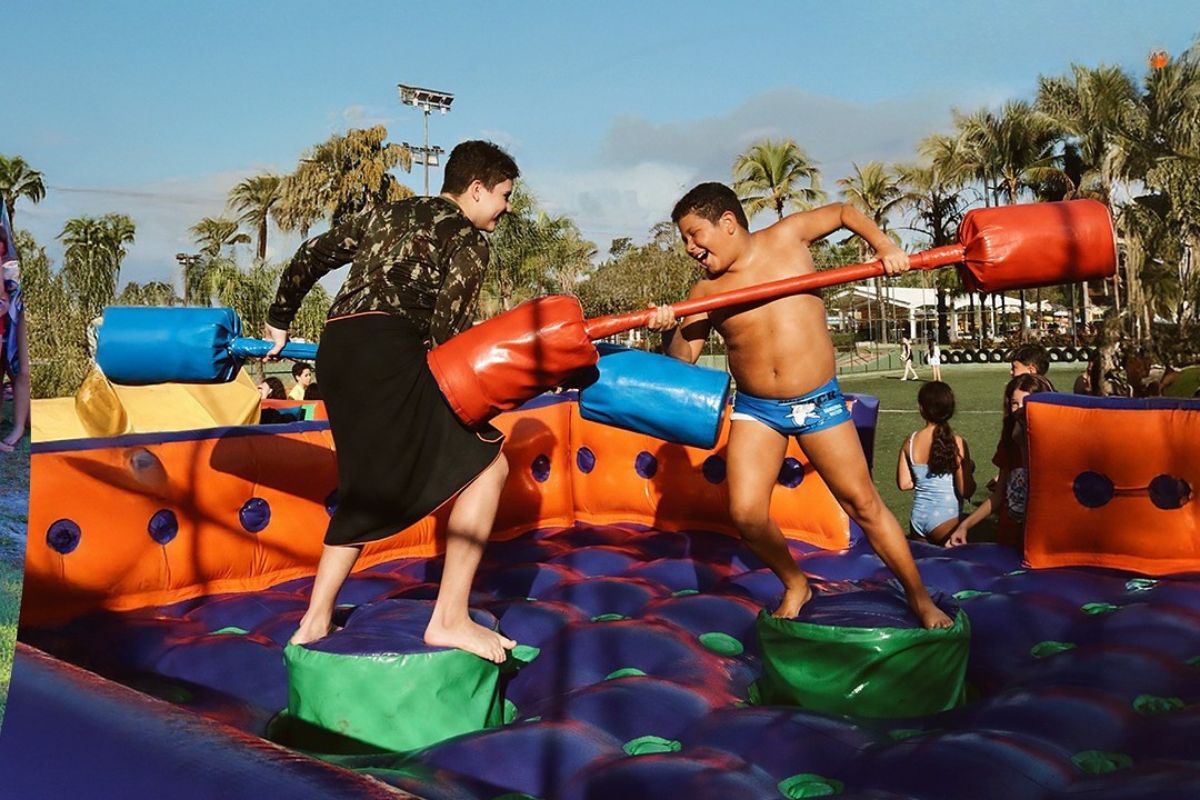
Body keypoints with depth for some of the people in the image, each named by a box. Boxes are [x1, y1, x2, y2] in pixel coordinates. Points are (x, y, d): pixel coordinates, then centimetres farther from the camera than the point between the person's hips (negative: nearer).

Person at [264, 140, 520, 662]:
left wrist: (279, 320, 37)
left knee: (367, 488, 22)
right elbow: (448, 329, -5)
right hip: (386, 350, -8)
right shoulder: (469, 238, 6)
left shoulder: (385, 216, 27)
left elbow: (311, 255, 28)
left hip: (336, 348, 8)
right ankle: (449, 618, -10)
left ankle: (315, 621, 24)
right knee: (485, 462, -7)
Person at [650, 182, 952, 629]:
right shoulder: (706, 292, -2)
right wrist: (668, 331, -27)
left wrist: (884, 247, -4)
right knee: (746, 513, -10)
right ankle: (794, 586, 19)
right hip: (755, 410, 2)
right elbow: (683, 358, -7)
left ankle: (920, 598, 20)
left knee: (863, 503, 2)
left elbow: (845, 211, 11)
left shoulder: (786, 237, -4)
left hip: (819, 402, -2)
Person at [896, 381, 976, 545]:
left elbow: (904, 484, 4)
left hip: (918, 518, 4)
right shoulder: (957, 443, -11)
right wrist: (969, 470, 7)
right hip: (945, 519, -4)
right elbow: (966, 491, -10)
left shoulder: (910, 441, -1)